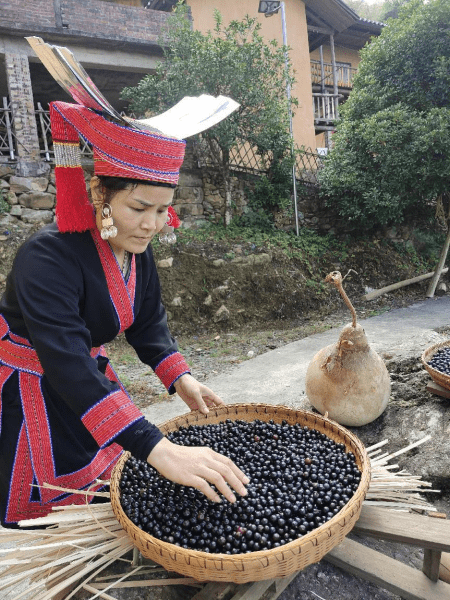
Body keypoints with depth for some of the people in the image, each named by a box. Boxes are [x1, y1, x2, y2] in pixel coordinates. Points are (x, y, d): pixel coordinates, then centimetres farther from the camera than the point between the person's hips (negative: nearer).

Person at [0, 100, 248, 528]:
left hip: (88, 378, 7)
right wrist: (158, 450, -48)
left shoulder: (137, 250, -8)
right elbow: (69, 367, -42)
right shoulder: (49, 258, -33)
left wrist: (180, 378, -15)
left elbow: (148, 322, 1)